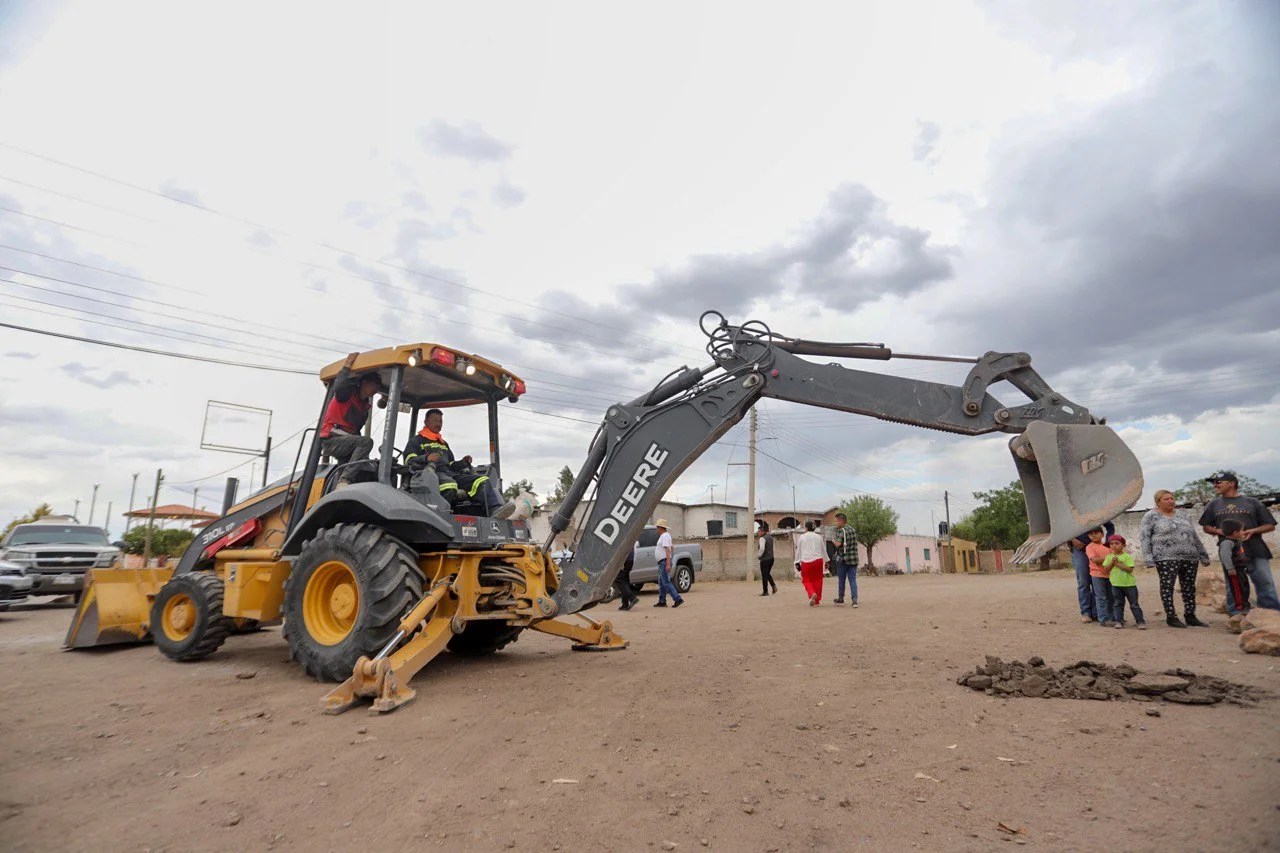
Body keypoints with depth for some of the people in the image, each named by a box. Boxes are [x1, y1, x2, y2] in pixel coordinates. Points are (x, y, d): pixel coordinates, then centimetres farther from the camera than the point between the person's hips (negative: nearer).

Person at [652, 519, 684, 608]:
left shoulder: (664, 536, -14)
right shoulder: (665, 535, 18)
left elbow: (668, 550, -23)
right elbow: (672, 547, 29)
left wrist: (668, 563, -28)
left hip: (664, 562, -11)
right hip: (662, 563, 11)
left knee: (666, 582, -12)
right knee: (661, 583, 12)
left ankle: (678, 599, -14)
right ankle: (662, 601, 16)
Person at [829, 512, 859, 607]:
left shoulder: (841, 531, -12)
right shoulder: (852, 530, 10)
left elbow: (838, 544, -21)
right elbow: (855, 543, 18)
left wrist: (833, 539, -3)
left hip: (843, 558, -5)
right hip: (853, 559, 5)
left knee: (841, 580, 10)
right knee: (853, 580, 2)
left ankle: (841, 598, 22)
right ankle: (854, 600, -9)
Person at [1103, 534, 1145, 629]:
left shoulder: (1127, 556, -7)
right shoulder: (1109, 557, 3)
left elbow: (1130, 569, -16)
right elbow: (1106, 569, -2)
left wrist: (1118, 564, -19)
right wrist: (1112, 562, -16)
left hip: (1129, 584, -3)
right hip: (1116, 585, 3)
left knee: (1134, 604, 3)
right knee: (1117, 604, 7)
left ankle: (1141, 621, 11)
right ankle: (1119, 621, 12)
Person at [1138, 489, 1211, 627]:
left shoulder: (1183, 516, 18)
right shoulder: (1151, 516, 2)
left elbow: (1195, 537, 23)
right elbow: (1144, 537, -4)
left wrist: (1203, 555, 18)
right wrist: (1148, 558, -12)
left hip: (1190, 558, 5)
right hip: (1166, 558, -5)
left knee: (1189, 587, 8)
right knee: (1167, 586, -5)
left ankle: (1190, 616, 17)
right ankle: (1171, 617, 0)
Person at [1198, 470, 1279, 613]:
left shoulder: (1252, 502, 8)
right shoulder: (1214, 504, 13)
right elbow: (1206, 527, 16)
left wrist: (1252, 531, -11)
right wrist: (1220, 531, -4)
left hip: (1255, 551, -1)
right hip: (1230, 552, 1)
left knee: (1265, 584, -2)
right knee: (1233, 586, 5)